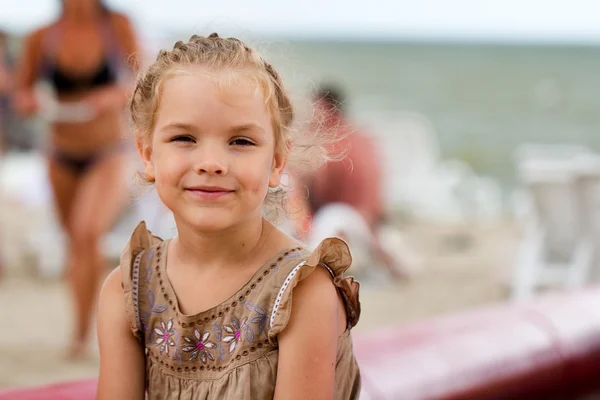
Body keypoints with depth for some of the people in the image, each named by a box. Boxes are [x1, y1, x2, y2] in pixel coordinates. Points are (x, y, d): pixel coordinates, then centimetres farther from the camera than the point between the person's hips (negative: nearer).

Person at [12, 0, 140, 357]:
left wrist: (117, 95, -21)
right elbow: (22, 93, 7)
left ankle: (82, 332, -16)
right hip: (63, 157, 3)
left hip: (108, 156, -3)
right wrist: (29, 102, -16)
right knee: (78, 242, 14)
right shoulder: (42, 39, -5)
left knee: (88, 234, -23)